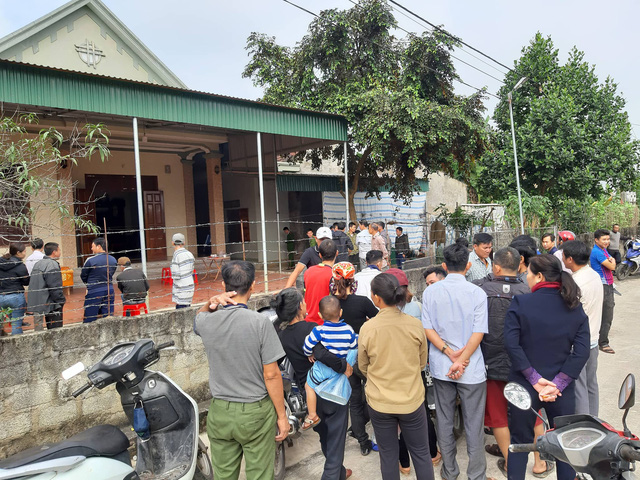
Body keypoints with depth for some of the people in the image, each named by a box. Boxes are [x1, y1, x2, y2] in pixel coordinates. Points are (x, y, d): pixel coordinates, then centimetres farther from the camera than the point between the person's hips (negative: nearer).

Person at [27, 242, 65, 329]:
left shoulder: (38, 264, 14)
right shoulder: (52, 265, -17)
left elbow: (32, 285, 19)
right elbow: (55, 287, -21)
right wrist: (62, 301, -11)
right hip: (51, 306, -10)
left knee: (50, 329, 18)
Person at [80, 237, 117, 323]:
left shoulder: (90, 260, -12)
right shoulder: (113, 260, 3)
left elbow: (83, 276, 1)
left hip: (94, 293, -5)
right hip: (109, 291, 5)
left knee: (89, 320, 4)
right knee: (108, 318, 9)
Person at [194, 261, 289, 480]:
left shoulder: (206, 322, -9)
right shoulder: (260, 322, -20)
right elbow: (271, 374, -16)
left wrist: (211, 302, -3)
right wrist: (282, 415, -4)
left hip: (220, 412, 4)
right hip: (255, 413, -3)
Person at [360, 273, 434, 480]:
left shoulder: (367, 328, -16)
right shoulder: (415, 324, -12)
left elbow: (363, 368, 0)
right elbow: (422, 363, 4)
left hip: (379, 402, -1)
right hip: (412, 400, 1)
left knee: (388, 455, 16)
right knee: (421, 453, 18)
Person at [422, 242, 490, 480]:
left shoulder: (430, 291, -4)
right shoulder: (477, 292, -10)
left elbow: (427, 329, -7)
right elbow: (478, 332, -14)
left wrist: (450, 353, -9)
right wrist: (462, 361, -13)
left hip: (441, 367, 2)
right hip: (472, 369, -2)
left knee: (444, 420, 16)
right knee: (474, 424, 12)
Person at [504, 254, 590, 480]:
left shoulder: (520, 303, -12)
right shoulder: (575, 307, -1)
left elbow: (511, 344, -20)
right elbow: (582, 351, -8)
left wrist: (535, 379, -15)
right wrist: (558, 383, -12)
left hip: (525, 386, -2)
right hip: (562, 389, 3)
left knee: (520, 441, 16)